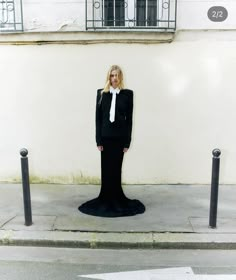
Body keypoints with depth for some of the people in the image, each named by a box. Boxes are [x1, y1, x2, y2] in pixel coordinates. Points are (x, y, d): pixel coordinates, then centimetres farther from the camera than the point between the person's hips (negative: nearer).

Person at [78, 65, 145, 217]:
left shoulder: (128, 94, 1)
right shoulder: (101, 93, 3)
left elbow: (129, 118, 0)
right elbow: (98, 117, 2)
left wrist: (127, 141, -3)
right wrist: (98, 140, -3)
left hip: (120, 137, -1)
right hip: (106, 136, 1)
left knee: (116, 169, 5)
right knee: (106, 169, 7)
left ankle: (116, 200, 21)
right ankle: (106, 200, 21)